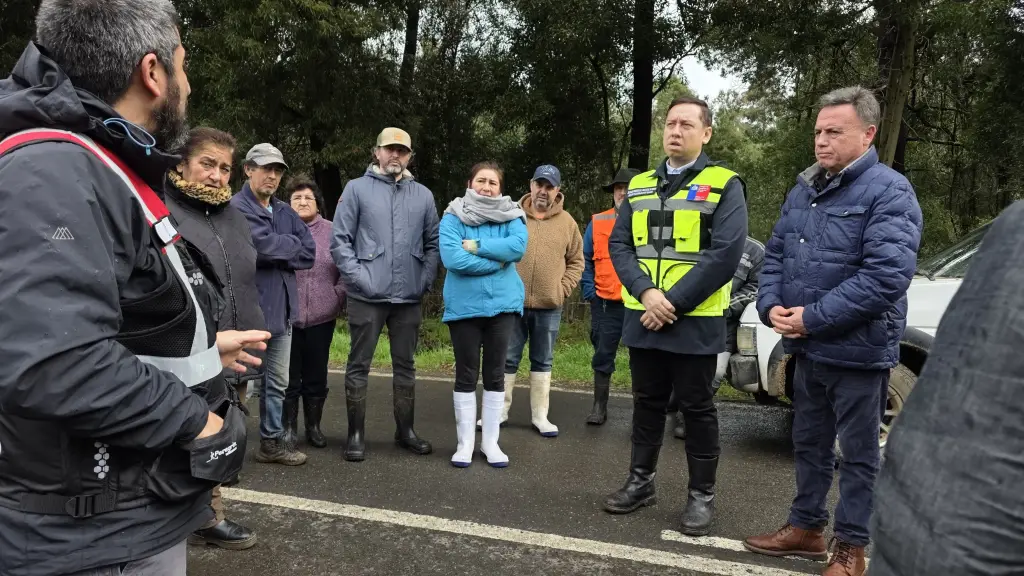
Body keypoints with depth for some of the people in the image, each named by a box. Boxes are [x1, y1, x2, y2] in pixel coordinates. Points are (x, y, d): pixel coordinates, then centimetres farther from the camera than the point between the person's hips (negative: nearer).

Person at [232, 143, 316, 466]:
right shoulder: (237, 207, -8)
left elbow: (309, 253, 3)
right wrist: (292, 244, -5)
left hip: (281, 308, 7)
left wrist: (277, 254, -11)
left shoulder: (285, 212, 13)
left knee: (278, 382, 14)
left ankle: (273, 442, 26)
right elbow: (263, 244, -23)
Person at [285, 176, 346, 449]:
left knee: (316, 376, 10)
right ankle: (289, 428, 19)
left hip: (322, 316, 1)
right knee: (289, 376, 7)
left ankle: (314, 426, 23)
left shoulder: (332, 232, 6)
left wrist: (338, 295, -1)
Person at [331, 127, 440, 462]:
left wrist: (426, 279, 0)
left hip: (409, 297, 3)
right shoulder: (357, 189, 1)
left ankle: (405, 430, 25)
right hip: (367, 296, -3)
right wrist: (358, 278, -12)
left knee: (405, 366, 12)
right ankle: (356, 434, 15)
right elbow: (340, 240, -3)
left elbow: (433, 243, 12)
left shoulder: (423, 195, 10)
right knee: (359, 366, 4)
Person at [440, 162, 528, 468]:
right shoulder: (454, 216, -3)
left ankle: (490, 440, 21)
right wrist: (496, 261, -13)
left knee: (495, 373, 9)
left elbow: (519, 246, -16)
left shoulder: (511, 215, 3)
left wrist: (477, 246, -16)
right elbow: (451, 258, -18)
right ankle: (465, 441, 18)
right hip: (464, 305, -2)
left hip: (502, 304, 2)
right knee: (466, 374, 6)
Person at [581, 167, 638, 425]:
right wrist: (589, 291, 1)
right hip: (606, 304, 1)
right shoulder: (597, 222, 5)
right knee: (603, 356, 6)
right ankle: (600, 407, 17)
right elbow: (585, 260, 9)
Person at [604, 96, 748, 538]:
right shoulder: (639, 186, 11)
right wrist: (646, 292, -13)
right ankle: (641, 481, 29)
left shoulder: (724, 186, -3)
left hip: (695, 321, -4)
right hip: (643, 317, 4)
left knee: (697, 407, 5)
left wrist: (673, 302, -17)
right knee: (647, 402, 14)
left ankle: (701, 495, 19)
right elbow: (618, 245, 4)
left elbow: (725, 254, -13)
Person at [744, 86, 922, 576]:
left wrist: (812, 317, -21)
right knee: (809, 444, 18)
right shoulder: (804, 191, 11)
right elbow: (775, 254, 14)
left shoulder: (889, 192, -13)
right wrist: (772, 306, -5)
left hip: (858, 350, -7)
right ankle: (806, 527, 34)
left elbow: (886, 276, -23)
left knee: (858, 453, 8)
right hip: (808, 349, 7)